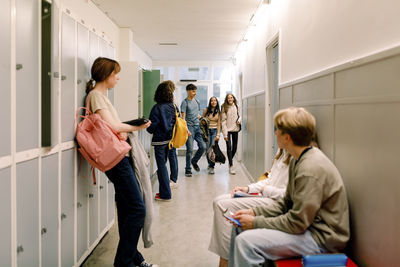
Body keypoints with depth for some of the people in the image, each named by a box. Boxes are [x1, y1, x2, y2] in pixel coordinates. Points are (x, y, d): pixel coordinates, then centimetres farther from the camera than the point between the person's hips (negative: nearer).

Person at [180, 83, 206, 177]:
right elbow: (183, 118, -11)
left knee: (203, 146, 2)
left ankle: (194, 161, 26)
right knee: (190, 150, -5)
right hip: (189, 127, -6)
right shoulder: (185, 102, -6)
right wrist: (186, 130, -19)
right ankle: (188, 169, 6)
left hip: (197, 127, 6)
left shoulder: (196, 101, 14)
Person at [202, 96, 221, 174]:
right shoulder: (206, 110, 2)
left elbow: (219, 124, 5)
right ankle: (210, 164, 23)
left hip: (215, 131, 0)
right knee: (207, 149, -1)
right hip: (207, 131, 0)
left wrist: (218, 134, -4)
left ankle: (211, 167, -7)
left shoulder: (218, 112, 4)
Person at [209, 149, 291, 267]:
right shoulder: (283, 150, 13)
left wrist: (266, 190, -10)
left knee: (224, 205, -17)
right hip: (266, 195, 10)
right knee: (218, 201, -1)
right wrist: (248, 188, 7)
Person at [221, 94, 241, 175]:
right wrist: (225, 134, -14)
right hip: (228, 130, -4)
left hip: (235, 129, 4)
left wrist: (239, 120, -3)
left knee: (235, 147, 9)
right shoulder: (225, 108, -6)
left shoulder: (236, 107, 6)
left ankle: (230, 160, 34)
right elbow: (223, 121, -8)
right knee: (229, 147, -9)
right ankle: (231, 166, -5)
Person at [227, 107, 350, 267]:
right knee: (240, 226, 8)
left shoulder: (311, 170, -26)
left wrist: (255, 222, -15)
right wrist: (254, 212, 1)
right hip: (307, 224, 10)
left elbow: (297, 223, -23)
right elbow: (286, 203, 12)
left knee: (246, 241, -24)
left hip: (322, 238, -10)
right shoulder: (297, 160, 5)